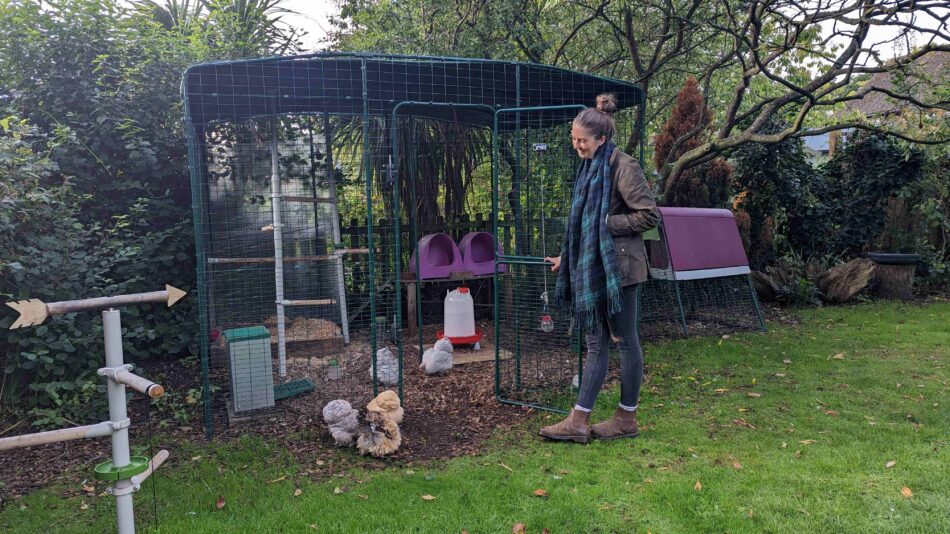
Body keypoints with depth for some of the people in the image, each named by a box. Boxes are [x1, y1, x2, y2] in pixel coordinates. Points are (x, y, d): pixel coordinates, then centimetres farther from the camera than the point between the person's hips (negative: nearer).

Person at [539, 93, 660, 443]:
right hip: (592, 267, 8)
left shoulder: (623, 167, -12)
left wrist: (607, 224, -14)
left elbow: (649, 215, -16)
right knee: (595, 343, 9)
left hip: (618, 268, -8)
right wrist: (566, 258, 20)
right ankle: (579, 421, 14)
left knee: (625, 341, 3)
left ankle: (627, 418, 16)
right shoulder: (589, 168, 14)